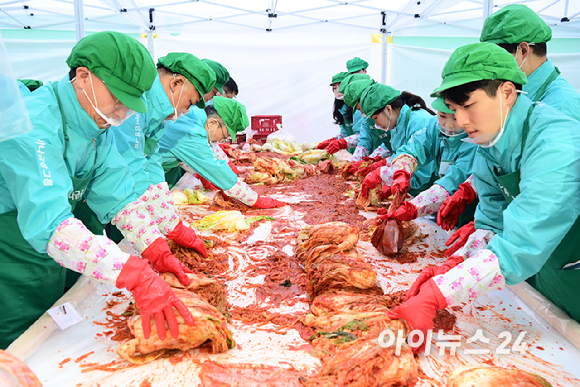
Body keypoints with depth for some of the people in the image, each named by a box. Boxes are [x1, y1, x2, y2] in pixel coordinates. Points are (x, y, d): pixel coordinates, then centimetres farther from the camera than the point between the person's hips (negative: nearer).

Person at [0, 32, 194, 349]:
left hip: (49, 267, 8)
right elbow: (48, 224, -38)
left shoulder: (99, 125, -1)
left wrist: (157, 252, -15)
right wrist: (137, 276, -44)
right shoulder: (34, 124, -29)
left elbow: (118, 197, -2)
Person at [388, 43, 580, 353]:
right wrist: (452, 266, -19)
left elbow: (520, 248, -38)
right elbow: (492, 224, -2)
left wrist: (432, 298, -41)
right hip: (541, 280, 6)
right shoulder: (489, 145, -6)